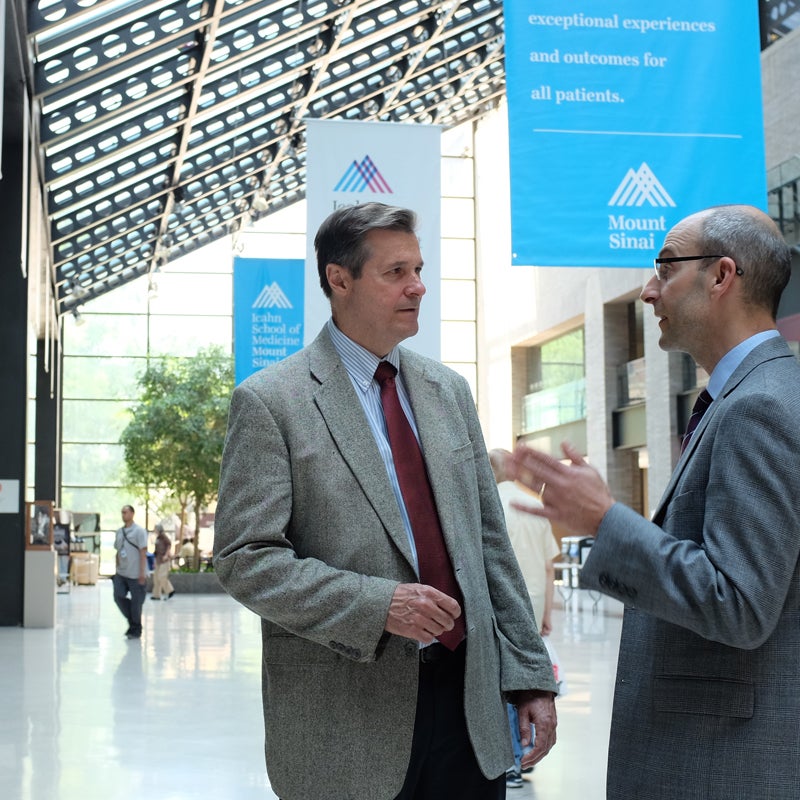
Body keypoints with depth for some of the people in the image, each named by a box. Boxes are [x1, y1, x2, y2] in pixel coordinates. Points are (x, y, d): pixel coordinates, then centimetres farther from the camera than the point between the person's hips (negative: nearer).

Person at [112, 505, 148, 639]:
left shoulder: (139, 531, -7)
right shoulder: (119, 531, 11)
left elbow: (143, 552, -11)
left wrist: (142, 573, -16)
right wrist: (117, 570, 15)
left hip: (135, 574, -6)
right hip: (121, 573, 6)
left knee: (136, 602, 1)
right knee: (118, 597, -5)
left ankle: (136, 630, 15)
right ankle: (132, 621, 15)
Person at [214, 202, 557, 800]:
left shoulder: (448, 390, 12)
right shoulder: (270, 402, -6)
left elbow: (489, 540, 12)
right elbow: (244, 558, -11)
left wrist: (530, 674, 7)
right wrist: (375, 604, -21)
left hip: (470, 697, 5)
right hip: (347, 721, -5)